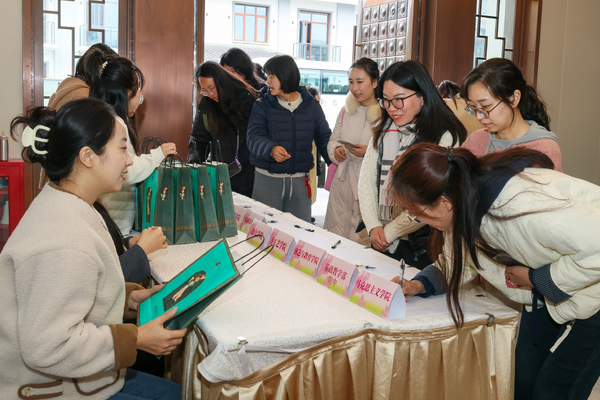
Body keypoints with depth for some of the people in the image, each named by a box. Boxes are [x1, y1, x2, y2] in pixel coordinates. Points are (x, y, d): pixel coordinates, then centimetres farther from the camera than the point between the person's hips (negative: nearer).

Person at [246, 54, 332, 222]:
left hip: (300, 181, 2)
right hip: (267, 180, -1)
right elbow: (254, 137, -13)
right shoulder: (262, 105, -1)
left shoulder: (311, 106, 5)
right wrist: (271, 149, -35)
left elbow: (324, 138, 10)